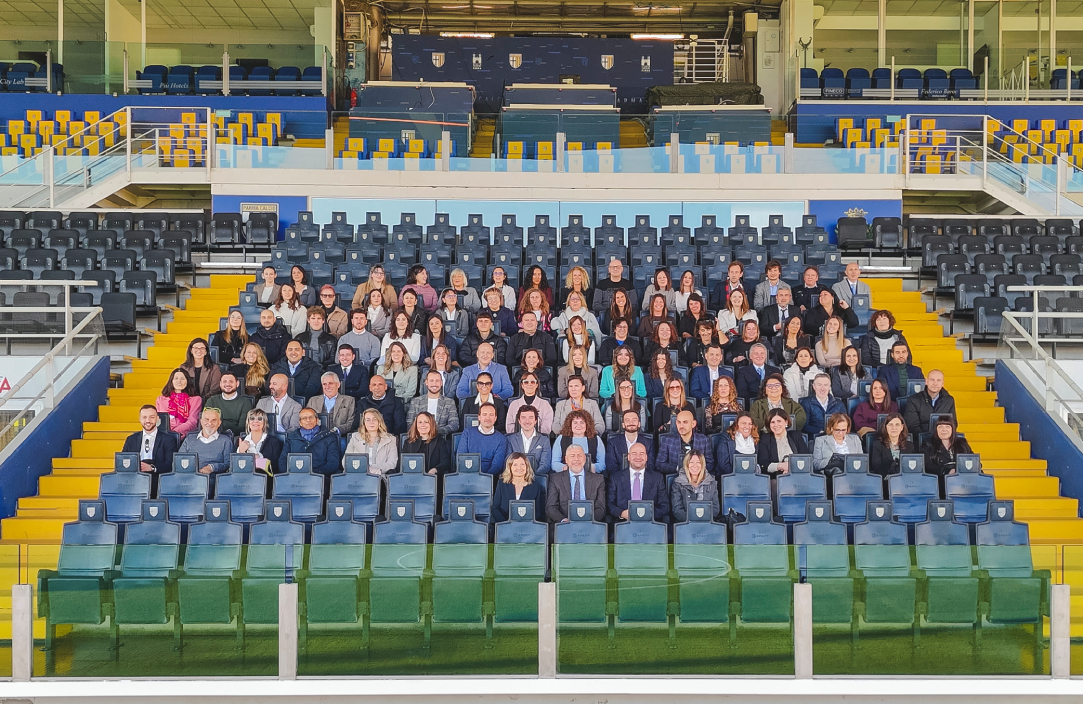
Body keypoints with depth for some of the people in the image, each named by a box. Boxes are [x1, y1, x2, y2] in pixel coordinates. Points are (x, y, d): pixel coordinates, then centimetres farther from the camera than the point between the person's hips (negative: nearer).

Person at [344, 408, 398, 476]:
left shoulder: (390, 440, 15)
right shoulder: (355, 438, 21)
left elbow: (392, 463, 3)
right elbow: (346, 461, 13)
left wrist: (379, 470, -18)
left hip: (379, 476, -1)